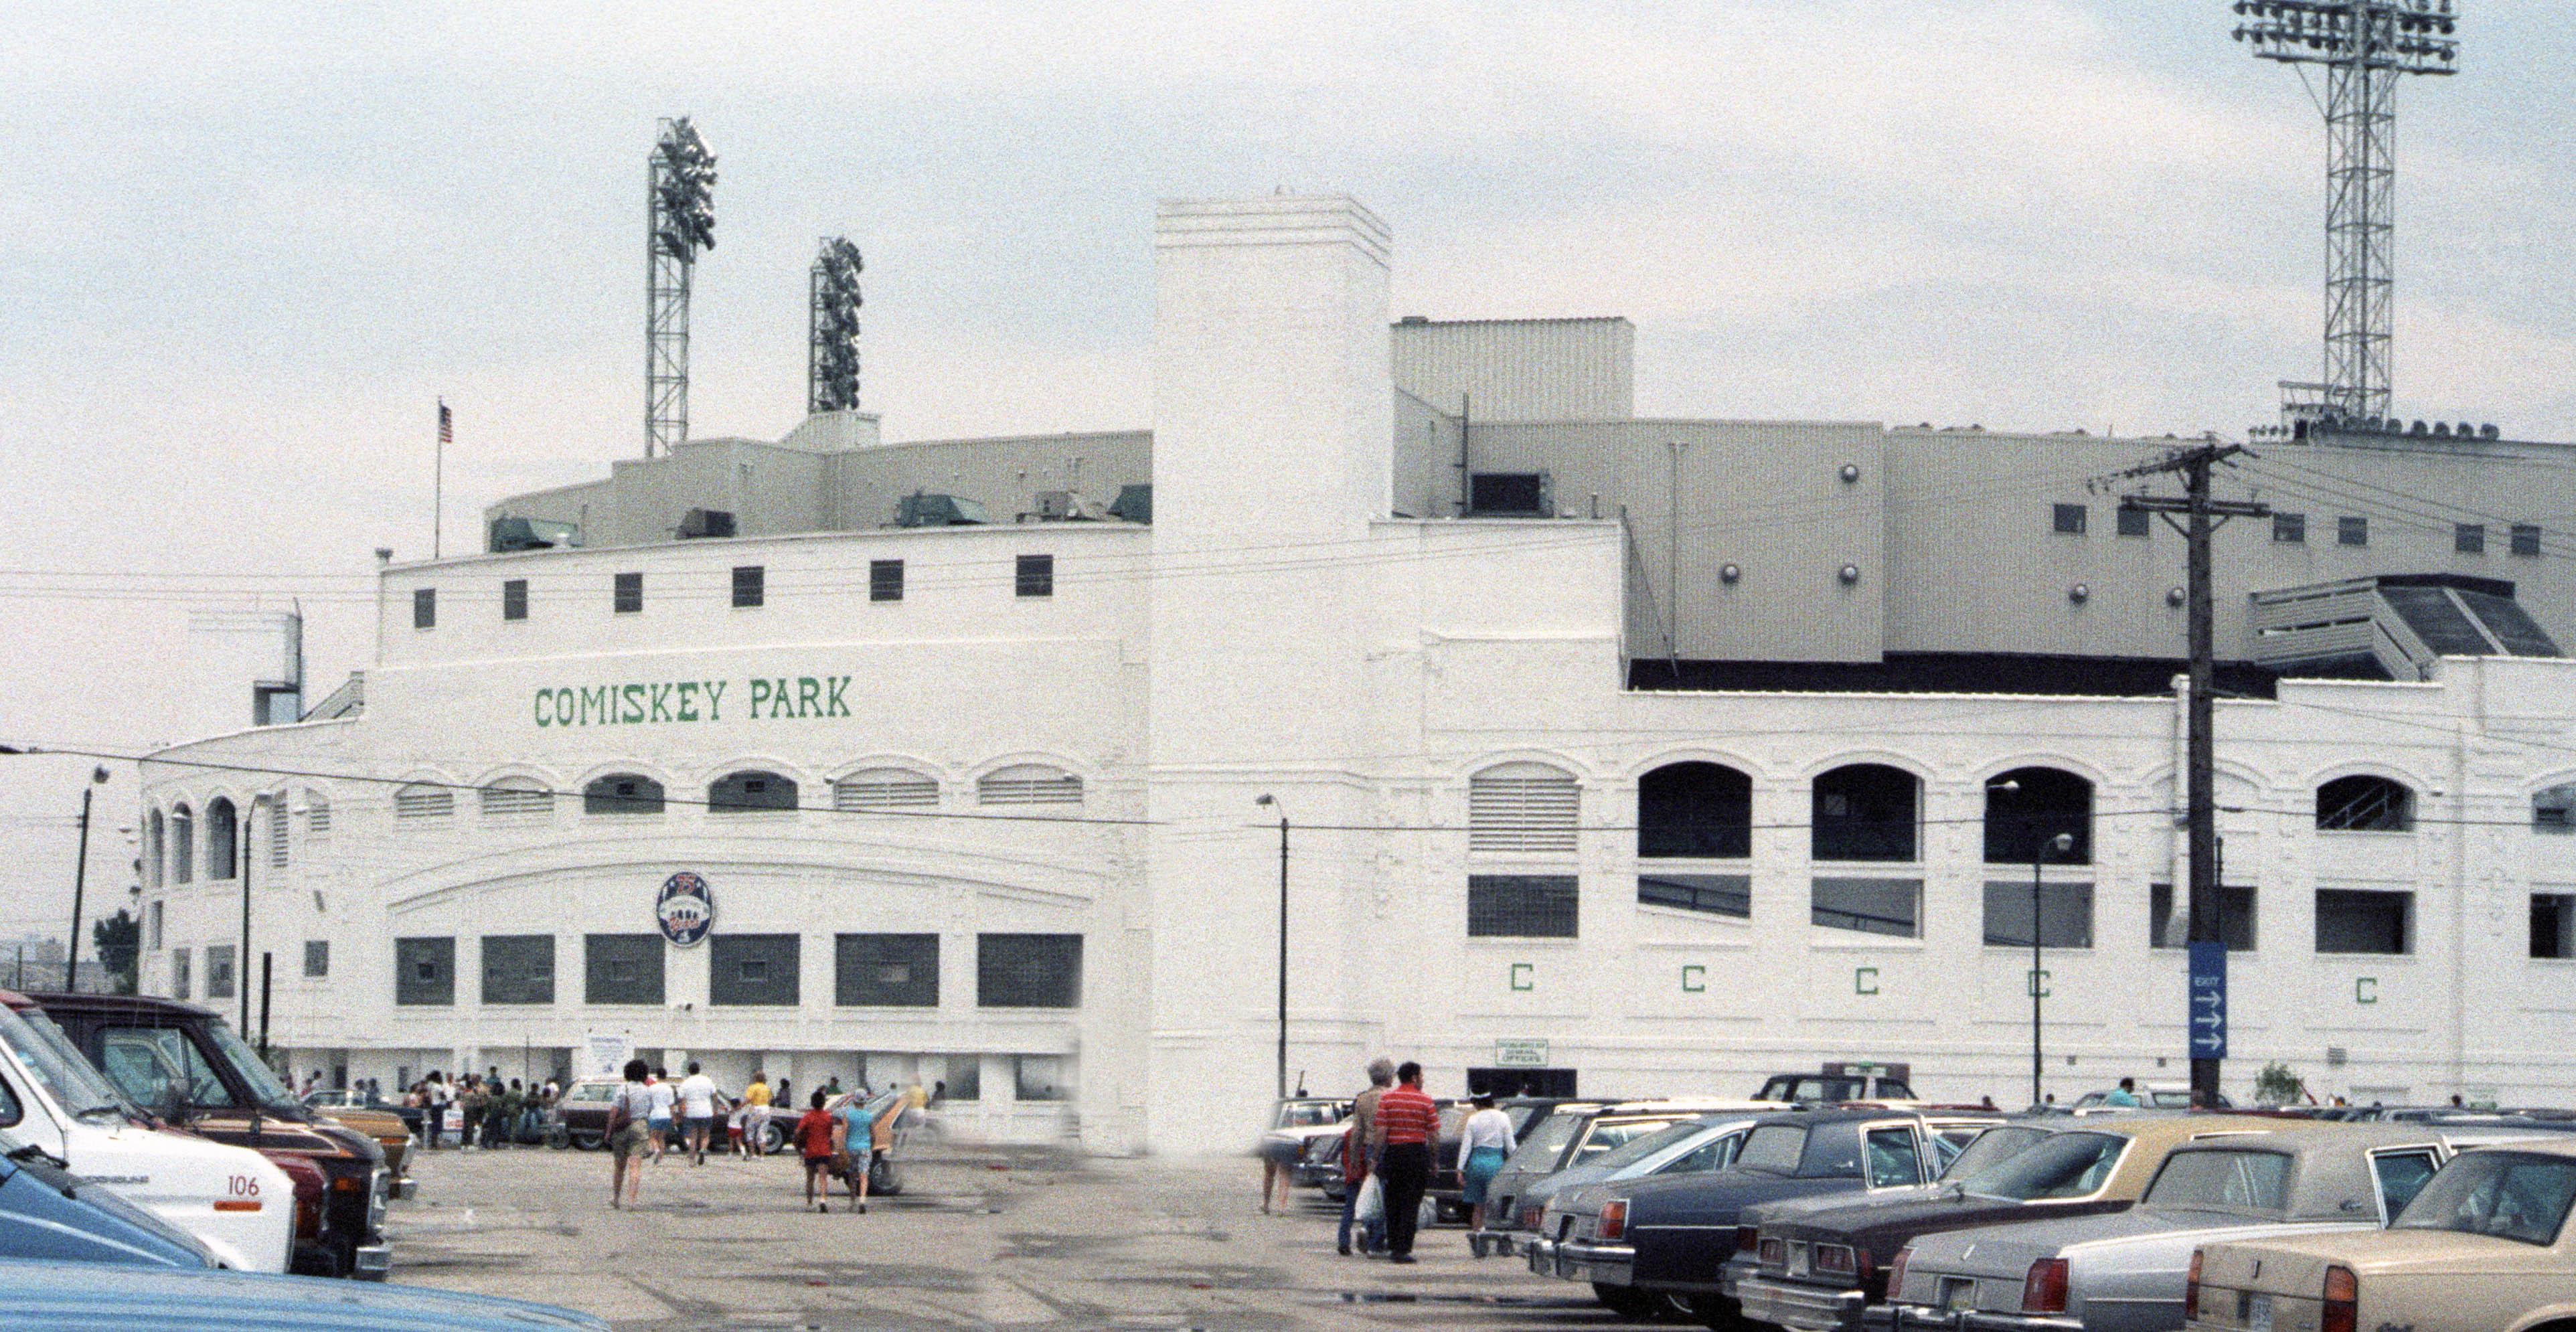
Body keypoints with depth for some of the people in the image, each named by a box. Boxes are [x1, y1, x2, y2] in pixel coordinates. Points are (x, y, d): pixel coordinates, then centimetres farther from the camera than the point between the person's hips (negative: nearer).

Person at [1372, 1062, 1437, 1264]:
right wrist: (1434, 1162, 6)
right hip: (1417, 1153, -2)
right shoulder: (1426, 1101, -1)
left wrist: (1377, 1157, 1)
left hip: (1393, 1154, 2)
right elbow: (1433, 1135, -3)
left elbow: (1380, 1132, -5)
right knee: (1411, 1203, 0)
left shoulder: (1386, 1099, 1)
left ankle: (1392, 1247, 16)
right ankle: (1403, 1249, -5)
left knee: (1392, 1203, 13)